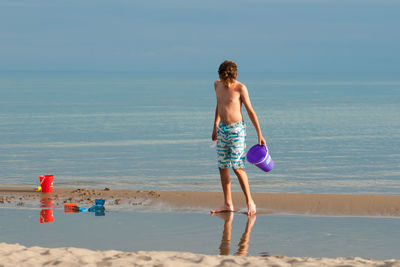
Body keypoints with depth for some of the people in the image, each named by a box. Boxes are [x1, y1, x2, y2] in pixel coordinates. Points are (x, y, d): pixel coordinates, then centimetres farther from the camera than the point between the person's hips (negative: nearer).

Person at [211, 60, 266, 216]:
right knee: (222, 167, 5)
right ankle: (228, 204, 11)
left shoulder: (240, 88, -10)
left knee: (237, 166, -12)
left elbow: (250, 111, -6)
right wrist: (215, 126, 30)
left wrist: (259, 134, -7)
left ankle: (250, 202, -3)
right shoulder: (217, 85, 7)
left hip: (236, 130, -6)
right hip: (222, 130, 6)